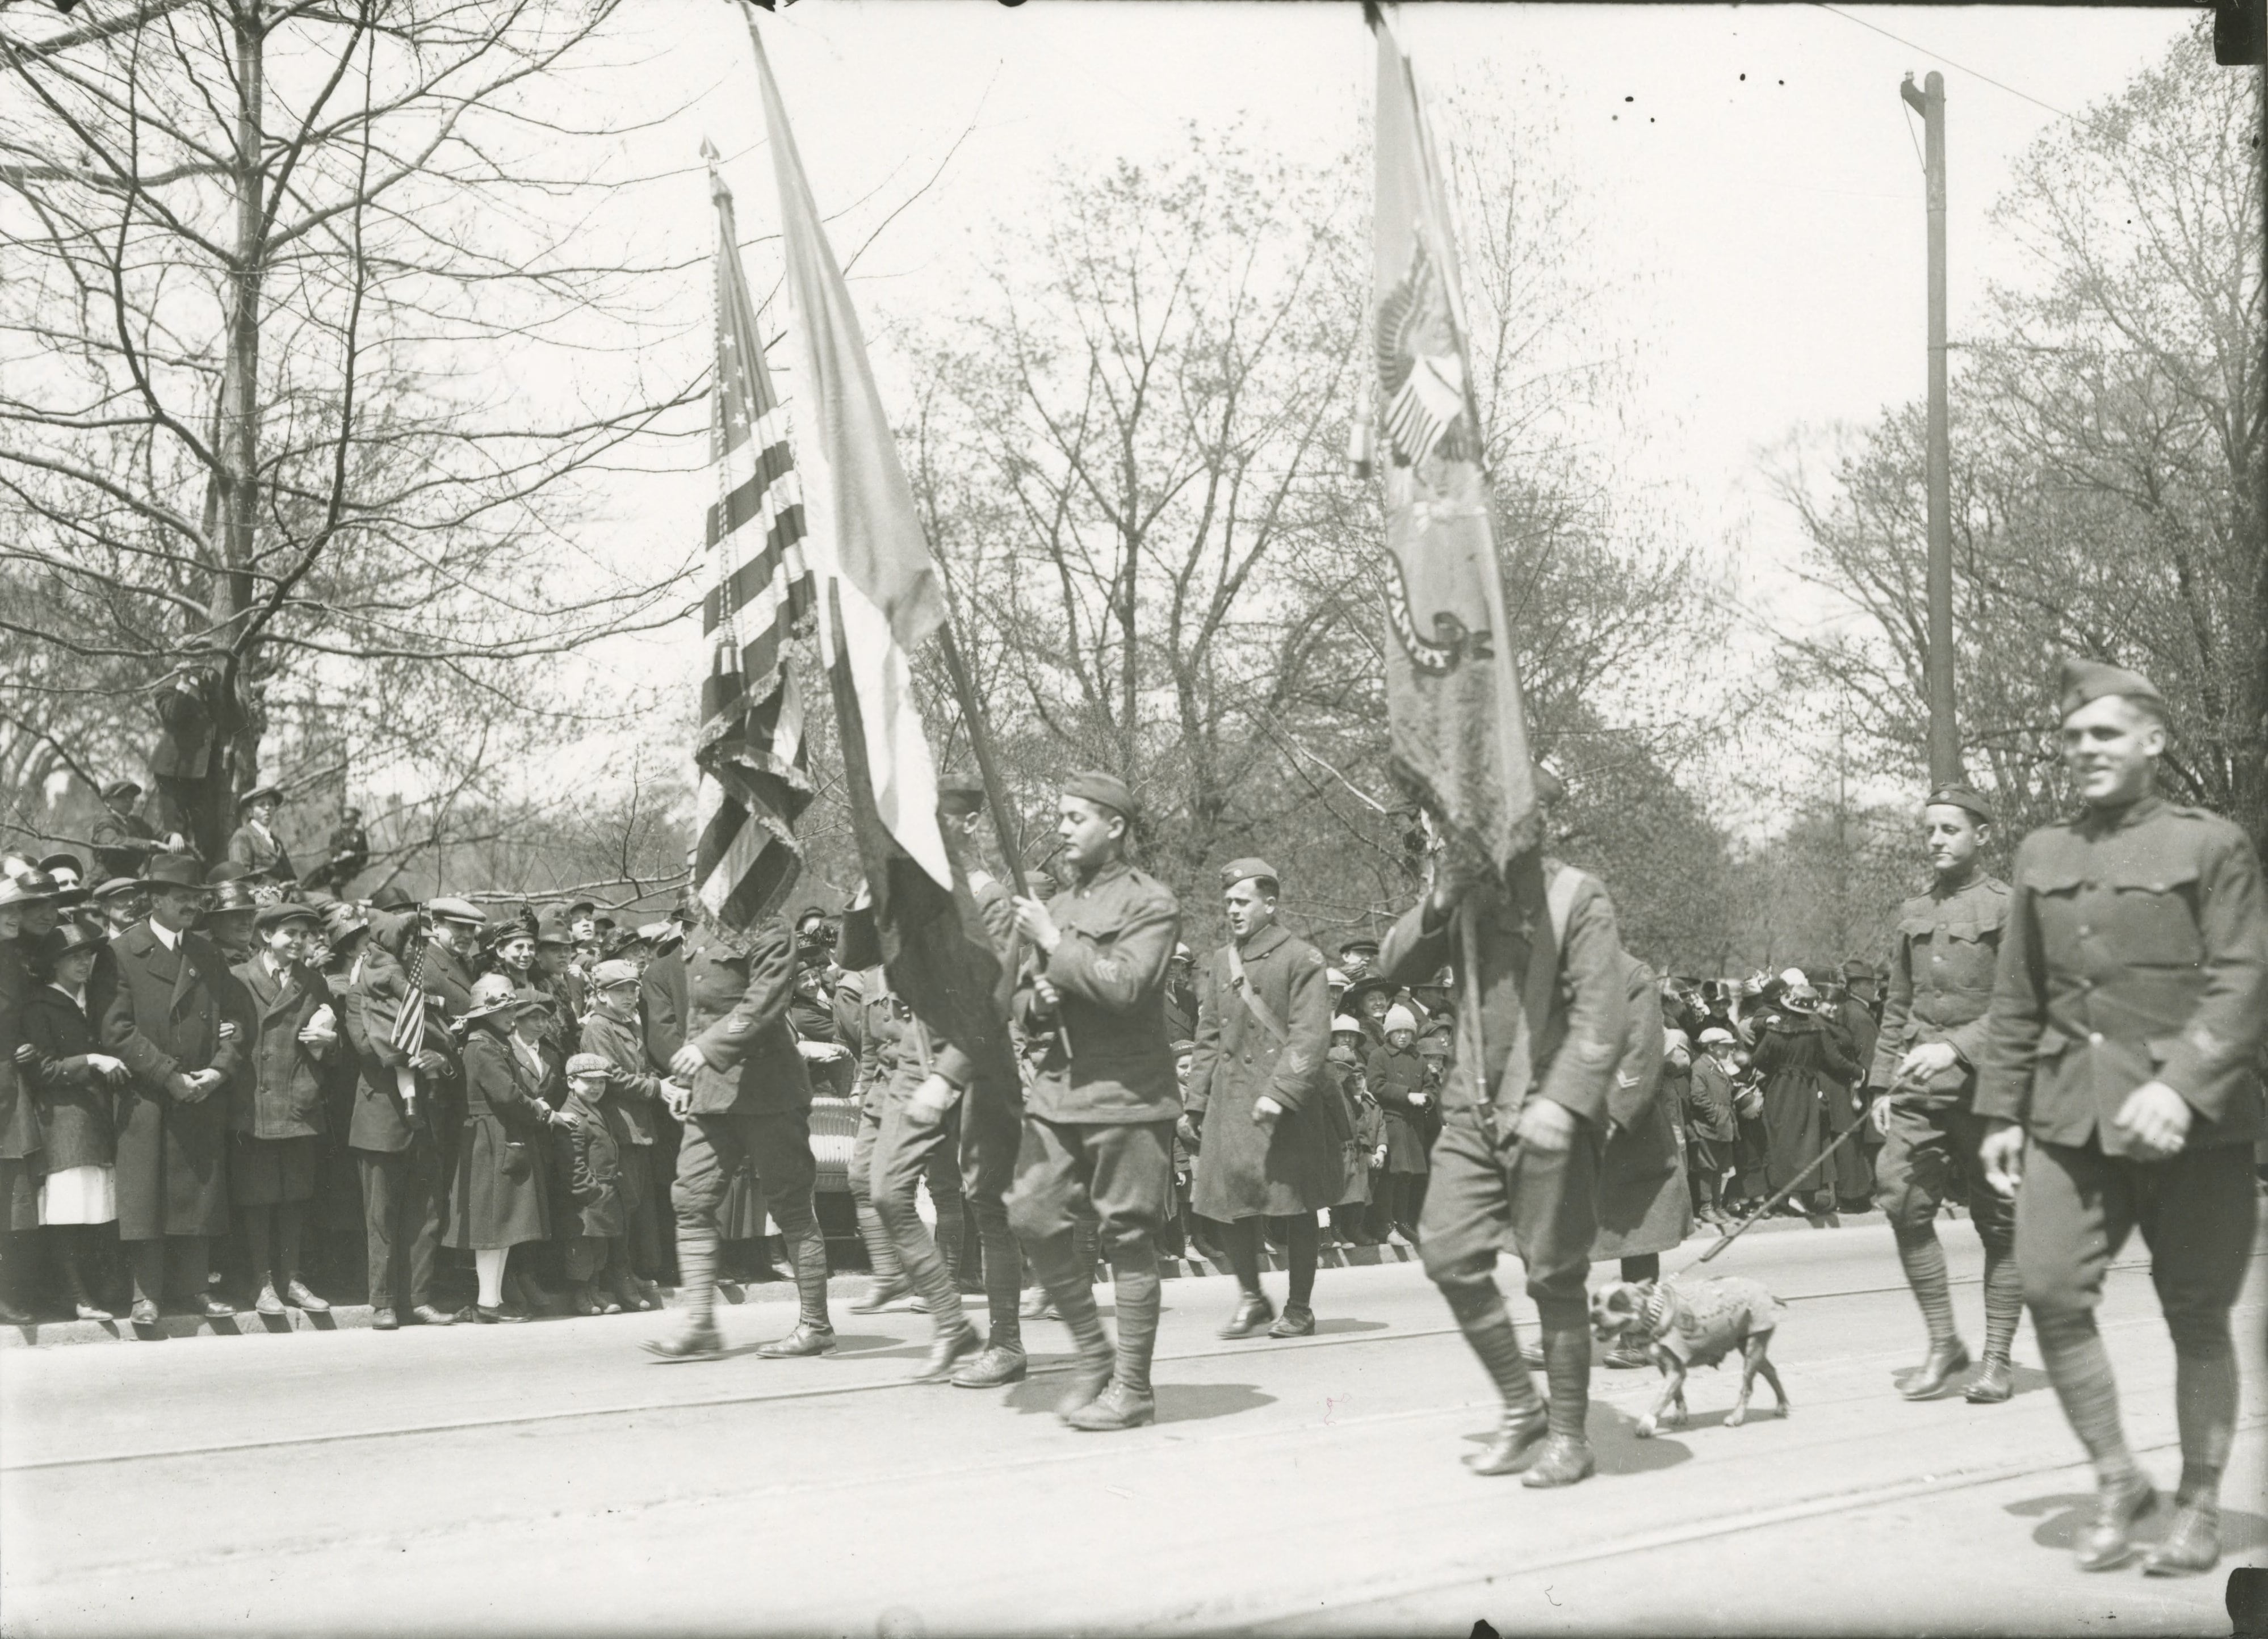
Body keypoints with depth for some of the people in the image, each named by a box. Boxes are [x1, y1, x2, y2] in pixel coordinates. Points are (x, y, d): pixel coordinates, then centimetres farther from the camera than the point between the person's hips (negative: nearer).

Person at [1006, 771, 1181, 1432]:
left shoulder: (1150, 903, -5)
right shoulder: (1055, 906, 17)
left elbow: (1125, 986, -20)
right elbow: (1022, 1001, 23)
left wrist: (1055, 946, -14)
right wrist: (1036, 1001, 0)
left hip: (1125, 1094, -7)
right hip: (1057, 1088, 7)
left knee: (1128, 1239, -2)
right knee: (1032, 1216, -1)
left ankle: (1131, 1389, 6)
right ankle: (1092, 1353, 16)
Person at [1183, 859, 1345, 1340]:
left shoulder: (1300, 959, -5)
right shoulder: (1217, 963, 12)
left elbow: (1310, 1037, -11)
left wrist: (1280, 1092, -19)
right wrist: (1196, 1100, 11)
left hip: (1289, 1102, -5)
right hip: (1231, 1099, 5)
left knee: (1297, 1207, 2)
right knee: (1233, 1203, 2)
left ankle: (1299, 1309, 12)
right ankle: (1251, 1299, 17)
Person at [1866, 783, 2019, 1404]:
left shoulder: (2008, 908, -3)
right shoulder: (1913, 914, 15)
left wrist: (1955, 1048, -21)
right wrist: (1882, 1084, 11)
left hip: (1985, 1084, -5)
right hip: (1918, 1088, 5)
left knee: (1999, 1220, 2)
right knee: (1902, 1200, -7)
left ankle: (1997, 1358, 11)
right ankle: (1943, 1343, 6)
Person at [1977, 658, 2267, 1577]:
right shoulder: (2042, 856, 12)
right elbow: (2016, 1000, 16)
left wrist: (2182, 1086, -23)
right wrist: (2001, 1112, 11)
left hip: (2191, 1118, -4)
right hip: (2071, 1114, 4)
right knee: (2051, 1291, -10)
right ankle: (2116, 1480, 8)